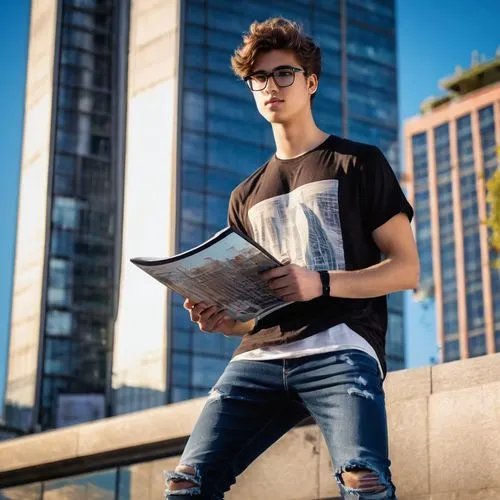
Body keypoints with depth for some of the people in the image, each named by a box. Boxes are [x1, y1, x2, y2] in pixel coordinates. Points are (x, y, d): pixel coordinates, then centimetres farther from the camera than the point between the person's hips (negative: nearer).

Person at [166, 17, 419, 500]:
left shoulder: (358, 164, 12)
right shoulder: (246, 197, 25)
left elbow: (406, 268, 3)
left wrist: (321, 284, -13)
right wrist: (221, 318, 3)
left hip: (340, 347, -4)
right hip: (261, 356, 5)